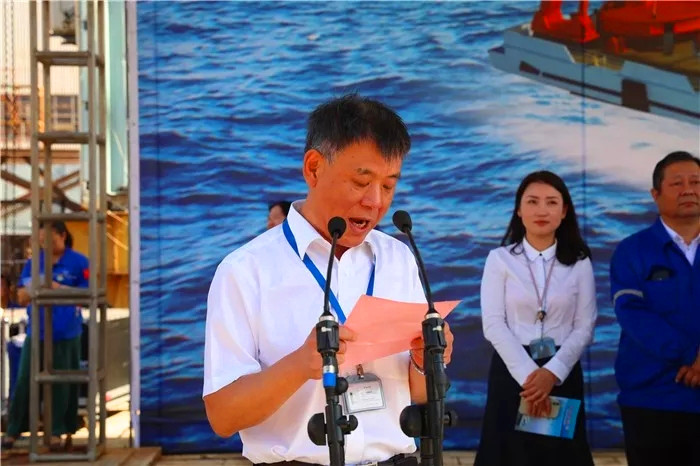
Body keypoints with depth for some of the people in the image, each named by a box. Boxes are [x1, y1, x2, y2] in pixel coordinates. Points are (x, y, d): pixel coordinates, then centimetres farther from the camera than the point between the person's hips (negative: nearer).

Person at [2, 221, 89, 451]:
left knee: (61, 383, 4)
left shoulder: (79, 262, -2)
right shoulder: (33, 262, 8)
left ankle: (57, 431, 16)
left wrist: (57, 287, -15)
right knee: (24, 381, 2)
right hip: (36, 332, 3)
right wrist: (32, 289, -14)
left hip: (66, 334, -2)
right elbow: (22, 299, 9)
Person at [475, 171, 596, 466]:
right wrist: (528, 374, -15)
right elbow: (493, 325, -6)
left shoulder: (579, 263, 5)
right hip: (512, 371, -1)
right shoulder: (500, 259, 1)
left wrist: (552, 372, -13)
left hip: (562, 374, 1)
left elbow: (584, 327, 0)